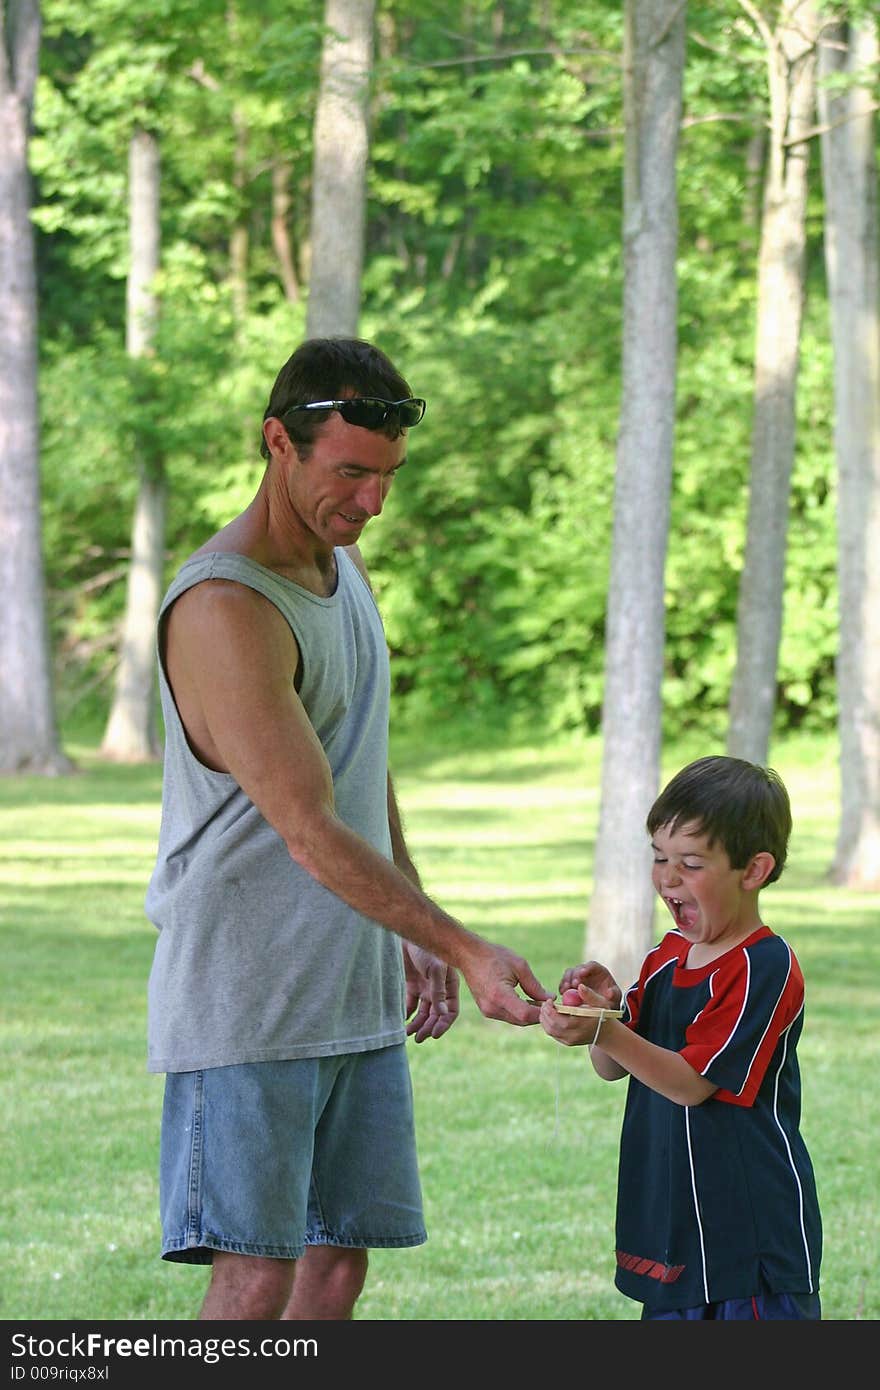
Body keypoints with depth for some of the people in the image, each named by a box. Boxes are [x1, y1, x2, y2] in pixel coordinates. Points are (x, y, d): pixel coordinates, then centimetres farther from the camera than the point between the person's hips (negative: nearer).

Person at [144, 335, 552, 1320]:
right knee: (255, 1277, -10)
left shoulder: (342, 564, 12)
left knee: (339, 1260, 7)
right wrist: (465, 949, -27)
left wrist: (415, 937, 21)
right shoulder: (223, 608, -19)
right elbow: (311, 834, -24)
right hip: (243, 1006, -9)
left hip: (353, 997, 9)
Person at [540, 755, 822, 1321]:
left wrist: (605, 1034, -30)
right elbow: (615, 1068, 11)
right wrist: (604, 1008, -9)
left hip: (754, 1226, -8)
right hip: (673, 1221, 8)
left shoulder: (767, 968, -15)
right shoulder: (668, 955, 12)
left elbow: (691, 1083, -20)